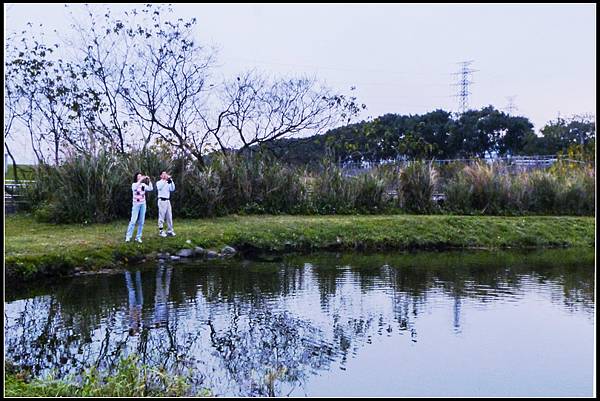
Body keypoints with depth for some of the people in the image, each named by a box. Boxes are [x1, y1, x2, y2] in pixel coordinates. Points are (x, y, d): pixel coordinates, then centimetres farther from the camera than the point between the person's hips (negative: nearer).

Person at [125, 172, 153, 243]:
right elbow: (135, 187, -26)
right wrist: (141, 180, -28)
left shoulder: (143, 185, 8)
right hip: (136, 204, -4)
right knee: (133, 221, -9)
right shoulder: (134, 184, -2)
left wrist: (149, 180, -15)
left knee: (141, 222, 2)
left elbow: (151, 188, -6)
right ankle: (128, 236, -5)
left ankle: (138, 237, 7)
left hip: (143, 204, 4)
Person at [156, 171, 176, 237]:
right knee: (162, 216, -5)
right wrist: (165, 180, -23)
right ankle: (161, 231, -2)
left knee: (169, 216, 4)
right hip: (162, 200, -5)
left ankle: (170, 230, 9)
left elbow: (172, 189, -1)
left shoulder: (168, 183, 16)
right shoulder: (159, 182, 3)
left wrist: (171, 180, -11)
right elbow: (159, 187, -20)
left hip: (168, 201, 5)